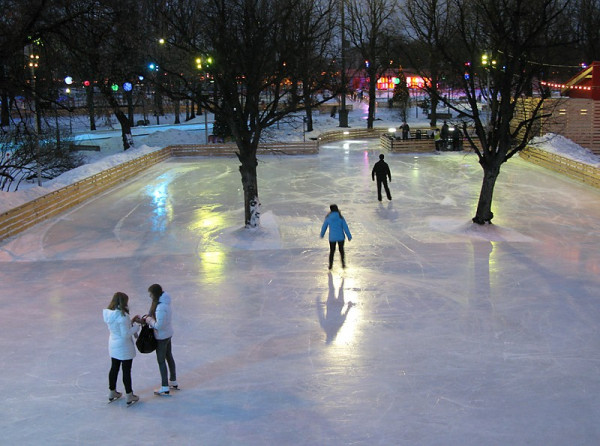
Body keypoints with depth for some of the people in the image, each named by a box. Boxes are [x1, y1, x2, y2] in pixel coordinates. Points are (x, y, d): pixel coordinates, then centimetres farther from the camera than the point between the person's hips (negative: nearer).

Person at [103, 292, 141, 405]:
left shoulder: (108, 313, -3)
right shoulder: (122, 316, -28)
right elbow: (126, 334, -25)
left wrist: (131, 321, 5)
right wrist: (136, 326, -12)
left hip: (113, 346, 7)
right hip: (124, 348, -7)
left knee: (114, 368, 21)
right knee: (126, 371, 5)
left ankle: (112, 393, 36)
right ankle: (129, 397, 16)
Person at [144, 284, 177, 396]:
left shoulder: (161, 307, -31)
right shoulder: (165, 302, -1)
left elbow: (159, 325, -29)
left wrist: (149, 320, -14)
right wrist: (150, 317, 2)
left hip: (162, 337, -9)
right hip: (168, 333, 9)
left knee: (161, 361, 3)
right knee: (169, 357, 21)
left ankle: (165, 389, 13)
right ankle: (173, 382, 36)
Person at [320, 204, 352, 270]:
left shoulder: (328, 218, -6)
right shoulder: (341, 218, -9)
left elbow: (324, 227, 5)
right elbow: (345, 227, -9)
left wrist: (322, 234, 23)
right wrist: (349, 236, -3)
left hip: (332, 237, 0)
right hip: (341, 237, 0)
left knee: (332, 251, 17)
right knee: (341, 250, 20)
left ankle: (330, 265, 14)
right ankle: (343, 263, 14)